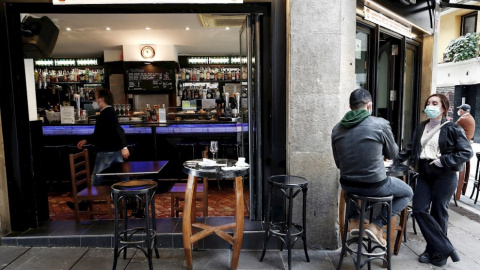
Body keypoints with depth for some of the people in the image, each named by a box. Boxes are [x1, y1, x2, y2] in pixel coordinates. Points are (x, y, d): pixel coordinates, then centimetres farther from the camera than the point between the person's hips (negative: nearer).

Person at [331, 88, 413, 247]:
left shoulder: (337, 128, -2)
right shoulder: (380, 124, -14)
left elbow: (338, 163, 6)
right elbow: (392, 154, 3)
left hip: (347, 185, 4)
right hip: (375, 186, -4)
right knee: (408, 193, 25)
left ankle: (354, 221, 28)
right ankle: (376, 225, 9)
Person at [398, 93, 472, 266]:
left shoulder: (452, 129, -6)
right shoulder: (421, 128, 11)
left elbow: (467, 152, -8)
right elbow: (411, 149, 12)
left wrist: (443, 161, -15)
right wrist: (395, 158, 1)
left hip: (444, 175, -5)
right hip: (424, 173, 5)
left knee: (438, 213, 3)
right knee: (419, 209, -3)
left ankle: (437, 252, 20)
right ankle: (445, 248, 9)